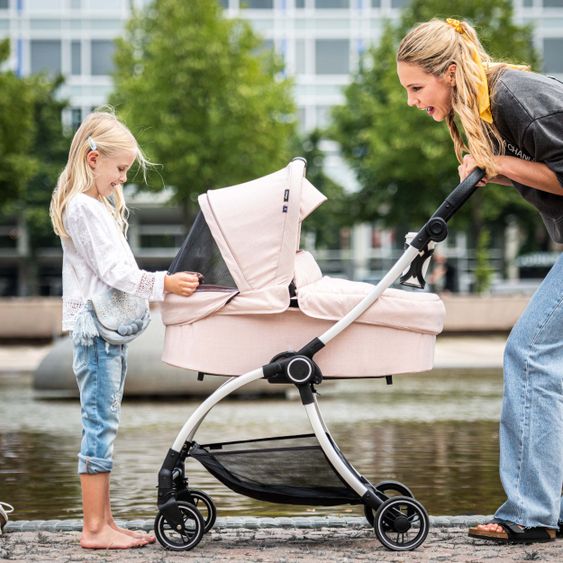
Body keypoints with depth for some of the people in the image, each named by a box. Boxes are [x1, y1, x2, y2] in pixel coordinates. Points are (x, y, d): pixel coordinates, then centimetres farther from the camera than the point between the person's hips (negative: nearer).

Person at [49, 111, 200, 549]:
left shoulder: (101, 205, 19)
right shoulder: (81, 208, -12)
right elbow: (112, 271, -18)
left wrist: (163, 283, 12)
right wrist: (163, 284, -18)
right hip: (94, 328, -10)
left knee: (105, 426, 11)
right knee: (101, 425, -9)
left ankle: (105, 521, 15)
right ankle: (94, 529, -7)